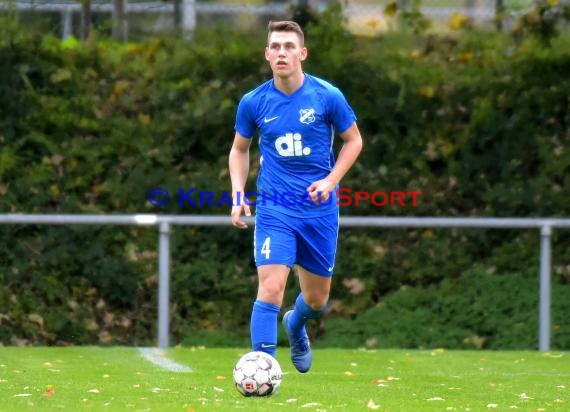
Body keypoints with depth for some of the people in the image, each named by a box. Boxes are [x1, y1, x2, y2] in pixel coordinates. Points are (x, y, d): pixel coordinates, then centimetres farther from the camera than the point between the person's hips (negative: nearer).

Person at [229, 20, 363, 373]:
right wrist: (238, 195, -1)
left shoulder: (327, 96, -8)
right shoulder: (254, 102, -4)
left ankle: (296, 326, 50)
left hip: (320, 209, 1)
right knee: (271, 290, -19)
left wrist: (331, 180, -9)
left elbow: (354, 140, 5)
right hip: (274, 208, -1)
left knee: (317, 300, 14)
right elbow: (240, 149, 12)